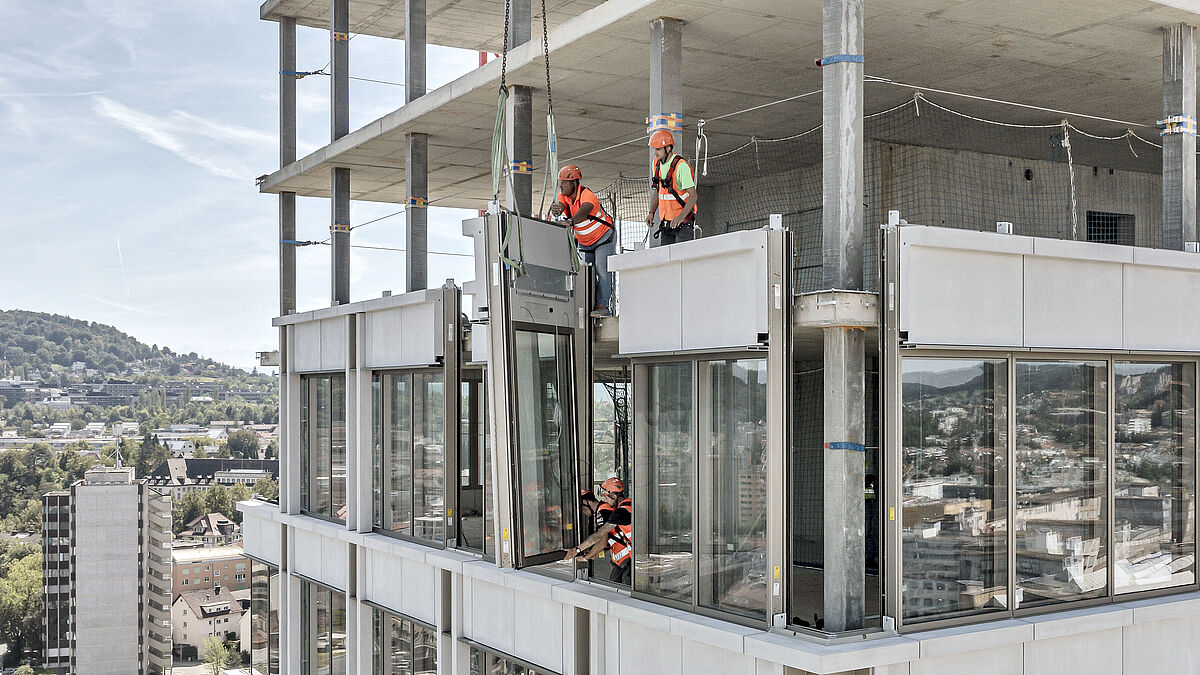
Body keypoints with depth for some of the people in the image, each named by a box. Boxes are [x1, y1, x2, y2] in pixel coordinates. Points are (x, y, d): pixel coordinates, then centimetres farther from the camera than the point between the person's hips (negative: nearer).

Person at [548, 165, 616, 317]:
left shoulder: (587, 195, -30)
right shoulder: (563, 196, -11)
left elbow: (583, 212, -50)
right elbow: (559, 206, -30)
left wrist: (571, 221, -69)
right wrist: (555, 210, -56)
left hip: (604, 237, -6)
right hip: (584, 241, 6)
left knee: (602, 270, -17)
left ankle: (602, 306, -19)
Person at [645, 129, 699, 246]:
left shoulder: (681, 166, -19)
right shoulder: (656, 163, 5)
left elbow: (693, 196, -22)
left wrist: (681, 216, -35)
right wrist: (652, 212, 6)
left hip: (683, 220, -7)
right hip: (666, 220, 7)